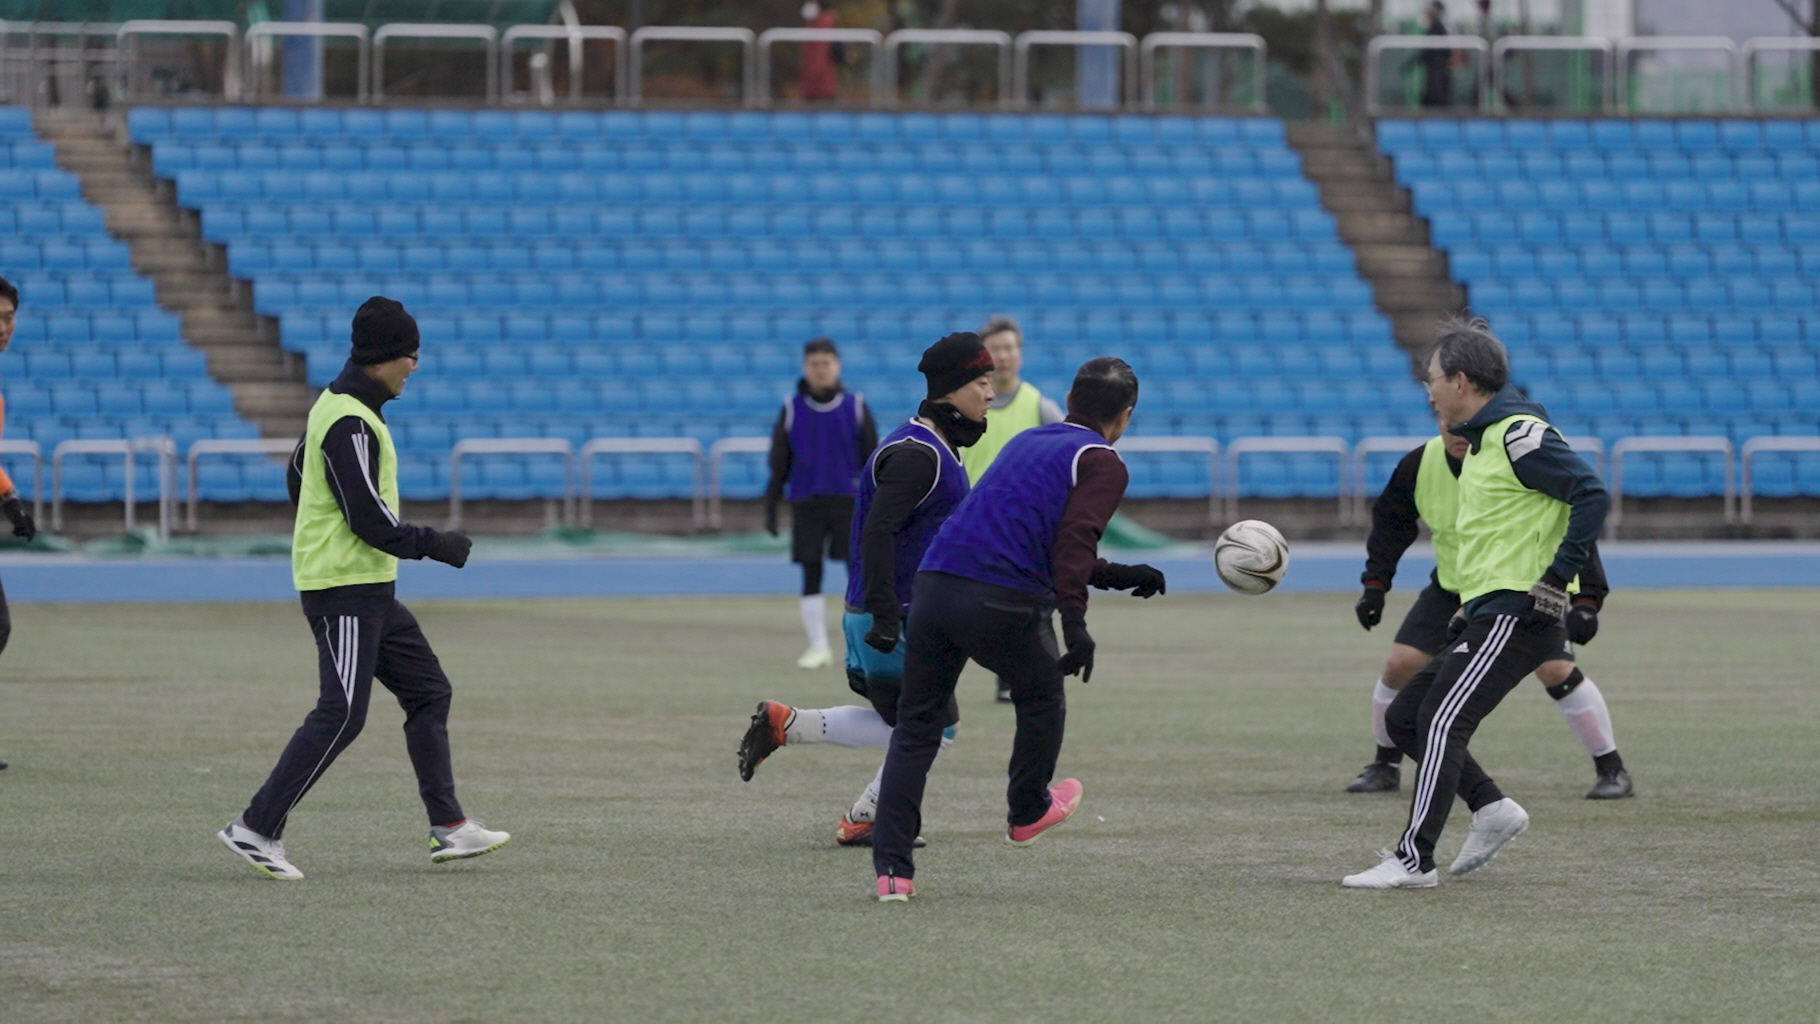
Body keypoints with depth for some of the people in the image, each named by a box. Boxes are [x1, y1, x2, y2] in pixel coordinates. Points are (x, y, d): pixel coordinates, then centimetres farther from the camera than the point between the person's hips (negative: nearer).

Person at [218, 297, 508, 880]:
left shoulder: (332, 406, 13)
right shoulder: (351, 425, -19)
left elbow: (297, 480, 23)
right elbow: (370, 519, -22)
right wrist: (436, 546, -12)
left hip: (369, 591, 11)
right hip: (346, 590, -11)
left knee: (428, 692, 12)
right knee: (341, 715, -11)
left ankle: (449, 828, 12)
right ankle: (257, 829, -8)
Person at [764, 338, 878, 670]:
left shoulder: (855, 406, 2)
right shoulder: (792, 409, 3)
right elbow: (778, 464, 7)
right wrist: (771, 506, 3)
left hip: (849, 502, -1)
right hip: (806, 502, 1)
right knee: (810, 577, 1)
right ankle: (818, 647, 8)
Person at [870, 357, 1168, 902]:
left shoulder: (1028, 442, 26)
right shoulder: (1103, 464, 3)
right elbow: (1074, 539, -15)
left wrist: (1115, 575, 41)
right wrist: (1075, 621, -24)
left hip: (933, 585, 6)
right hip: (1003, 605, -6)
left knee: (915, 726, 9)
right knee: (1041, 695, 25)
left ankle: (892, 869, 1)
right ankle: (1028, 811, 43)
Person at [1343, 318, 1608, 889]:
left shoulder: (1518, 435, -12)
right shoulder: (1482, 440, 19)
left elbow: (1591, 495, -20)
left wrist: (1557, 579, -24)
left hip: (1517, 613, -11)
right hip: (1485, 615, 11)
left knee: (1441, 721, -18)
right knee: (1403, 718, 10)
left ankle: (1414, 861, -20)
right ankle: (1491, 809, 8)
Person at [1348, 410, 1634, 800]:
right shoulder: (1419, 466, -15)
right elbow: (1391, 521, 3)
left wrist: (1586, 599, -28)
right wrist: (1375, 585, -4)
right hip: (1452, 586, 4)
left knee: (1556, 669, -21)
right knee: (1400, 664, -8)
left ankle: (1612, 770, -6)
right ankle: (1385, 766, 15)